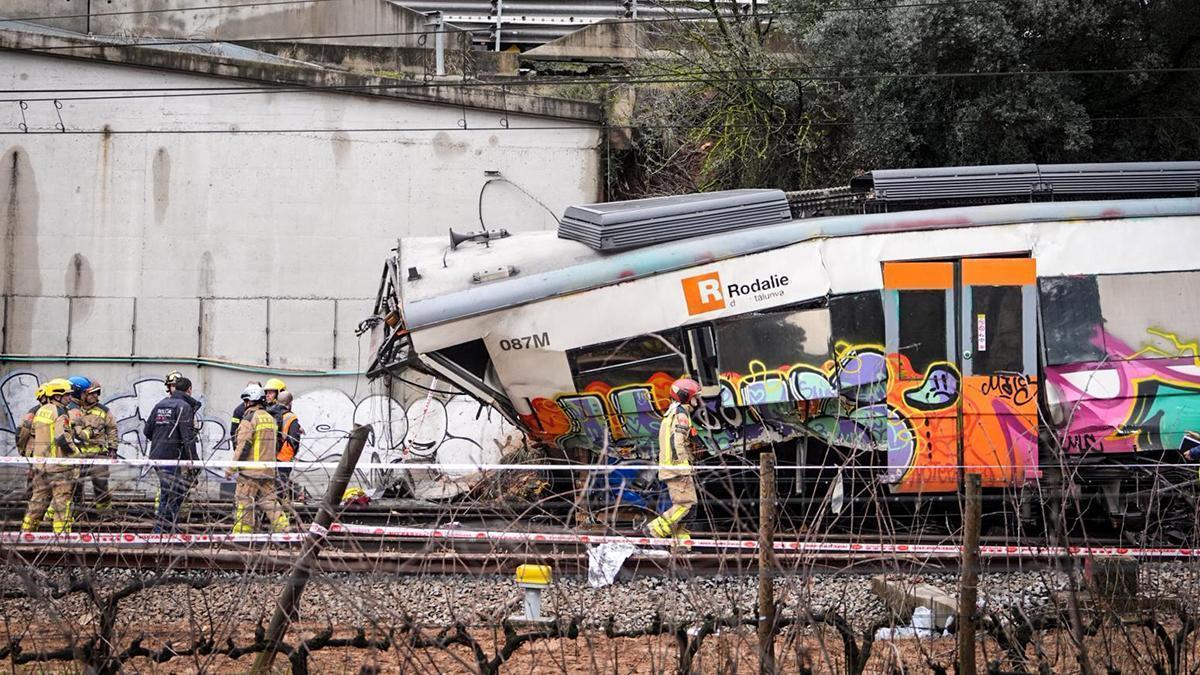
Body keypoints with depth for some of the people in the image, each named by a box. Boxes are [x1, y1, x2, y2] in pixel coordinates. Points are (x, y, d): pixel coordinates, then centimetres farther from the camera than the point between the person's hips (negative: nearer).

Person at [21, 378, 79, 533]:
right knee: (61, 502, -2)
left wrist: (29, 457, 27)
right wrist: (75, 452, -9)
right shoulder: (60, 413, -13)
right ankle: (61, 533, -2)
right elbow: (62, 439, -23)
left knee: (38, 499, 16)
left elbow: (31, 437, 18)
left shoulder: (39, 412, 12)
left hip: (40, 465, 8)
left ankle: (26, 530, 20)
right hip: (59, 466, -8)